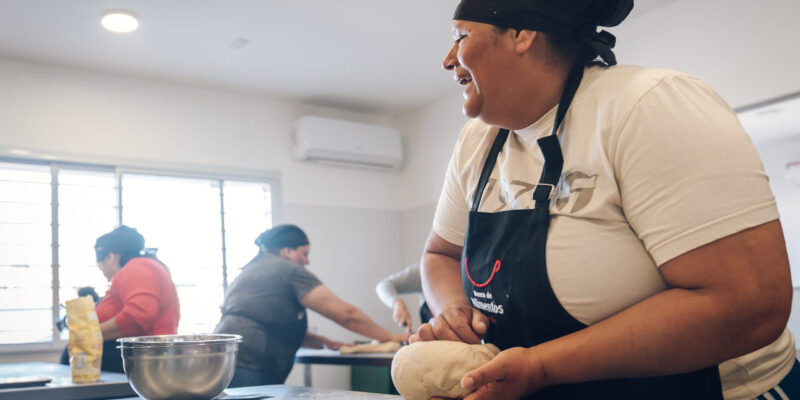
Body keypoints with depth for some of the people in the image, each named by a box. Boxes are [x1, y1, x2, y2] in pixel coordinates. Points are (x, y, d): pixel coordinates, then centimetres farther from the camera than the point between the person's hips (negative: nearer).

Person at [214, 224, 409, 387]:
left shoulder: (251, 270, 24)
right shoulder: (289, 270, -4)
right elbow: (345, 314, -5)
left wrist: (325, 342, 19)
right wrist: (389, 336, 3)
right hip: (246, 370, -10)